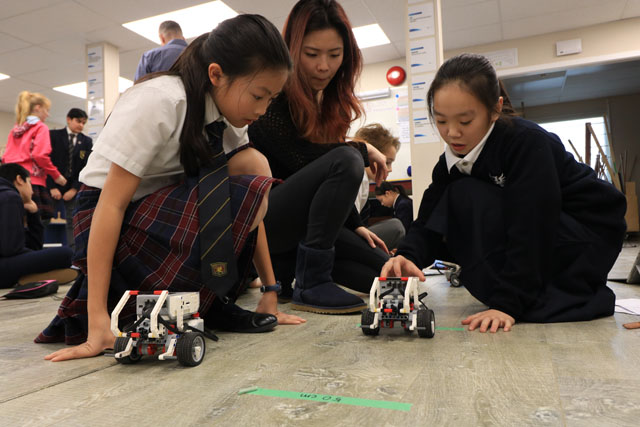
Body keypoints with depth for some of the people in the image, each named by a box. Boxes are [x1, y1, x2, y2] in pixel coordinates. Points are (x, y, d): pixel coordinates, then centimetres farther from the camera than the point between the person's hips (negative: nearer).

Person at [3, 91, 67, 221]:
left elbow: (5, 157, 16)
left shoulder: (15, 129, 20)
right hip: (32, 180, -7)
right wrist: (56, 175, -4)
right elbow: (40, 155, -13)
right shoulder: (41, 127, 0)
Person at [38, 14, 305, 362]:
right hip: (116, 224, -7)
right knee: (246, 189, -26)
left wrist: (270, 292, -4)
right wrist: (98, 323, -28)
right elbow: (111, 204, -26)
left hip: (165, 210, 7)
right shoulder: (158, 102, -23)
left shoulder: (227, 112, -1)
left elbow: (251, 207, -2)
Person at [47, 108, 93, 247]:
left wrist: (74, 189, -6)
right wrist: (52, 187, -10)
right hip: (53, 186, -1)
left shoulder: (87, 141, 6)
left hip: (74, 188, 1)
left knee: (72, 223, -1)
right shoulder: (53, 135, 2)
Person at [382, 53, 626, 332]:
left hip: (588, 239, -8)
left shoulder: (527, 143, -25)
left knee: (470, 197, -24)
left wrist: (507, 303, -37)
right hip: (540, 245, 8)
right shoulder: (452, 160, -4)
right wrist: (409, 257, -33)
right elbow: (429, 220, -12)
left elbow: (531, 227, -32)